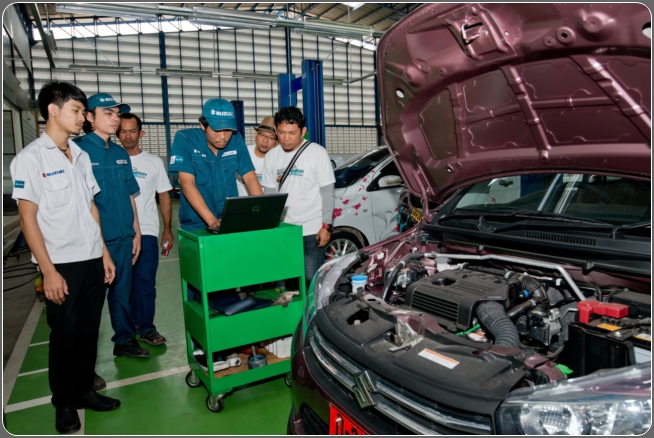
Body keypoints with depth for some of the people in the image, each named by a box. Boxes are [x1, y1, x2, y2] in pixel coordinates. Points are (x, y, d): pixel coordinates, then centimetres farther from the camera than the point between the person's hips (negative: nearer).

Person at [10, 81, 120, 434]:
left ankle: (84, 391, 30)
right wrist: (48, 270, -13)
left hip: (92, 260, 5)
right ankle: (63, 403, 26)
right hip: (62, 264, -5)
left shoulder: (81, 155, 11)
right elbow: (27, 217, -10)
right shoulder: (30, 158, -7)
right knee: (64, 334, 7)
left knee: (89, 330, 13)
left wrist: (104, 252, 11)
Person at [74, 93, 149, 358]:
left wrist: (136, 232, 13)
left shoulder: (121, 154, 11)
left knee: (122, 289, 15)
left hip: (124, 236, 6)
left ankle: (125, 339, 30)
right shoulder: (78, 149, -8)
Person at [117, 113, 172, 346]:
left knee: (145, 281, 1)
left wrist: (167, 229, 3)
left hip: (146, 231, 0)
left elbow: (164, 196, 9)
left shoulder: (154, 162, 6)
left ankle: (146, 328, 12)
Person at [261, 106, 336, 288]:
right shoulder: (271, 157, 5)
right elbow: (269, 194, 10)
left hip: (312, 230, -4)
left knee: (311, 279, -1)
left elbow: (328, 192, -6)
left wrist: (326, 226, -10)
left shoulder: (317, 153, -8)